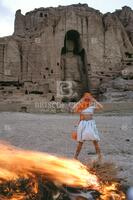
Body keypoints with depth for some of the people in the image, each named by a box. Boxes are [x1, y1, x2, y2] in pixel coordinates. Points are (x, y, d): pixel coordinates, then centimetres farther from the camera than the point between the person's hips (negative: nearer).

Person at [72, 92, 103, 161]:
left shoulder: (92, 106, 3)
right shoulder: (80, 107, 0)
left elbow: (101, 107, -10)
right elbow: (74, 108, -19)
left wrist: (94, 100, -10)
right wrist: (80, 101, -15)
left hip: (91, 124, 1)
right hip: (82, 124, -1)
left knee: (95, 140, -1)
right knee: (80, 141, 3)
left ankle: (99, 156, 8)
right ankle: (75, 156, 16)